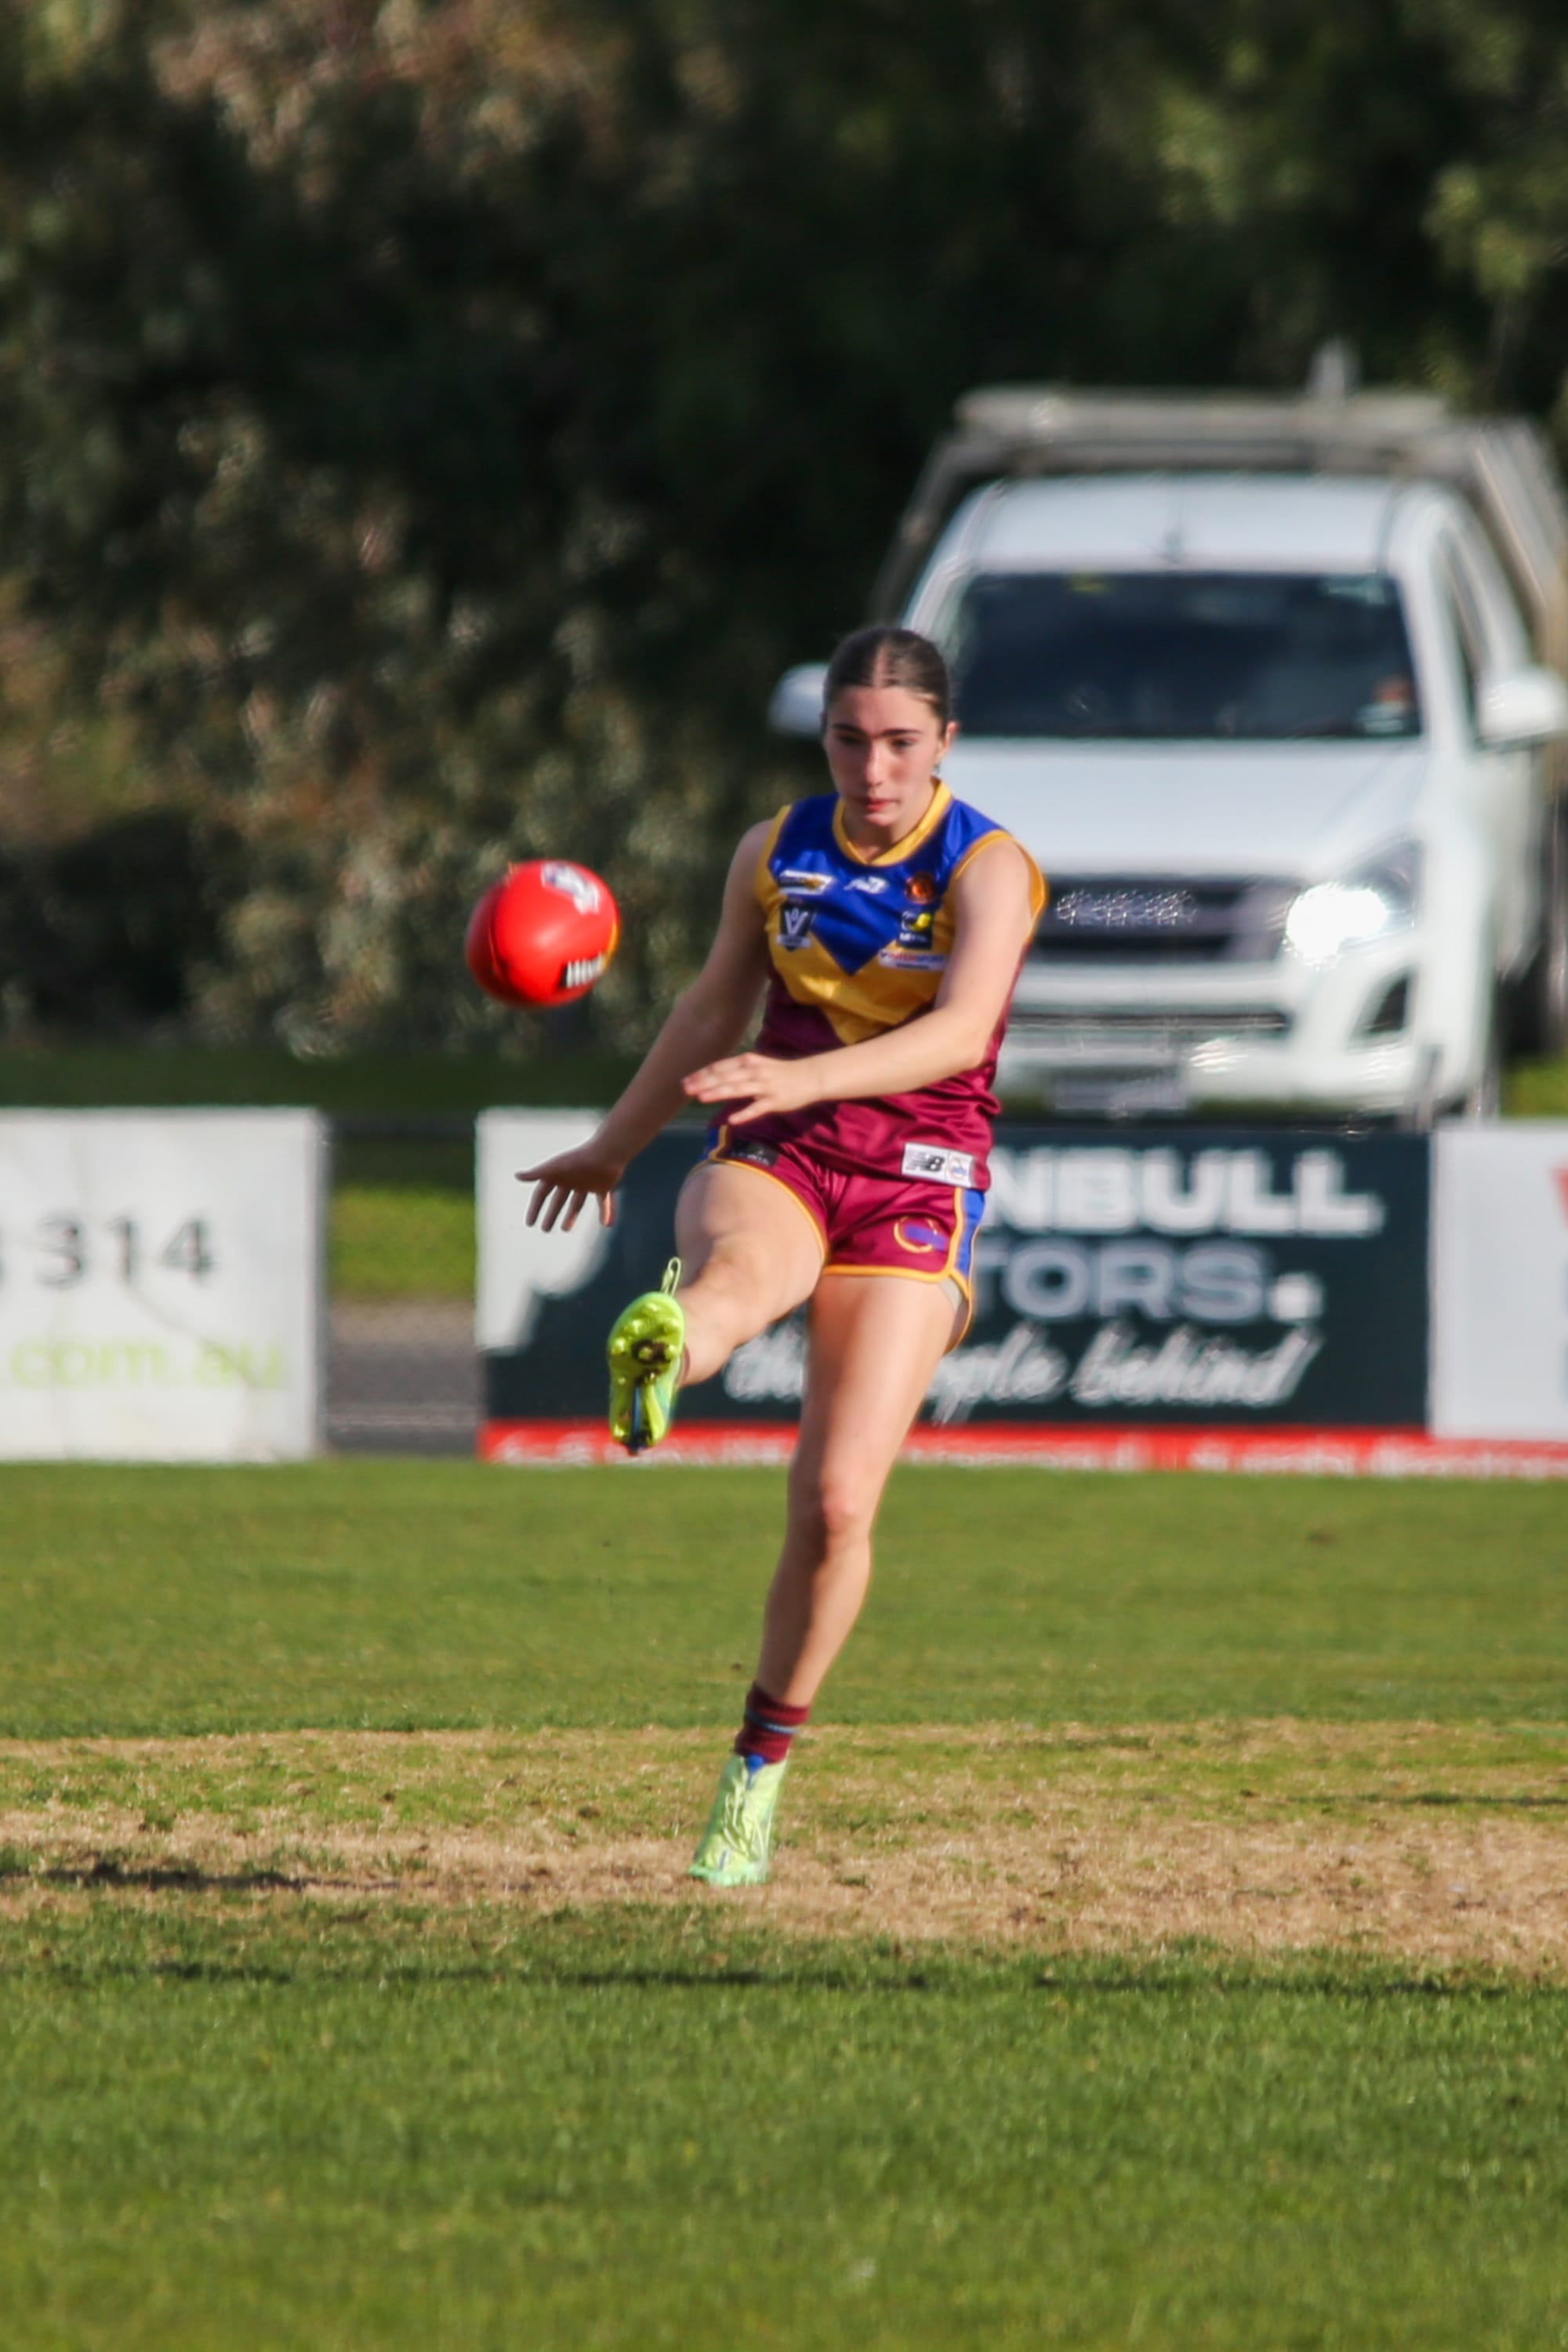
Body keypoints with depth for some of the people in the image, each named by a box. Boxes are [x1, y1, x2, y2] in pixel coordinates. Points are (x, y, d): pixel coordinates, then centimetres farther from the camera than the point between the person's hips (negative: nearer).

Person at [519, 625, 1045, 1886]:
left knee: (838, 1500, -11)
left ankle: (763, 1767, 6)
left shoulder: (988, 869, -7)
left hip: (916, 1195, -2)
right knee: (740, 1277, -37)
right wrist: (615, 1145, 32)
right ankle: (658, 1363, -74)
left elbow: (961, 1031, -25)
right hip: (773, 1161, 2)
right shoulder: (775, 855, 6)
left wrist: (803, 1080, -40)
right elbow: (716, 1011, 22)